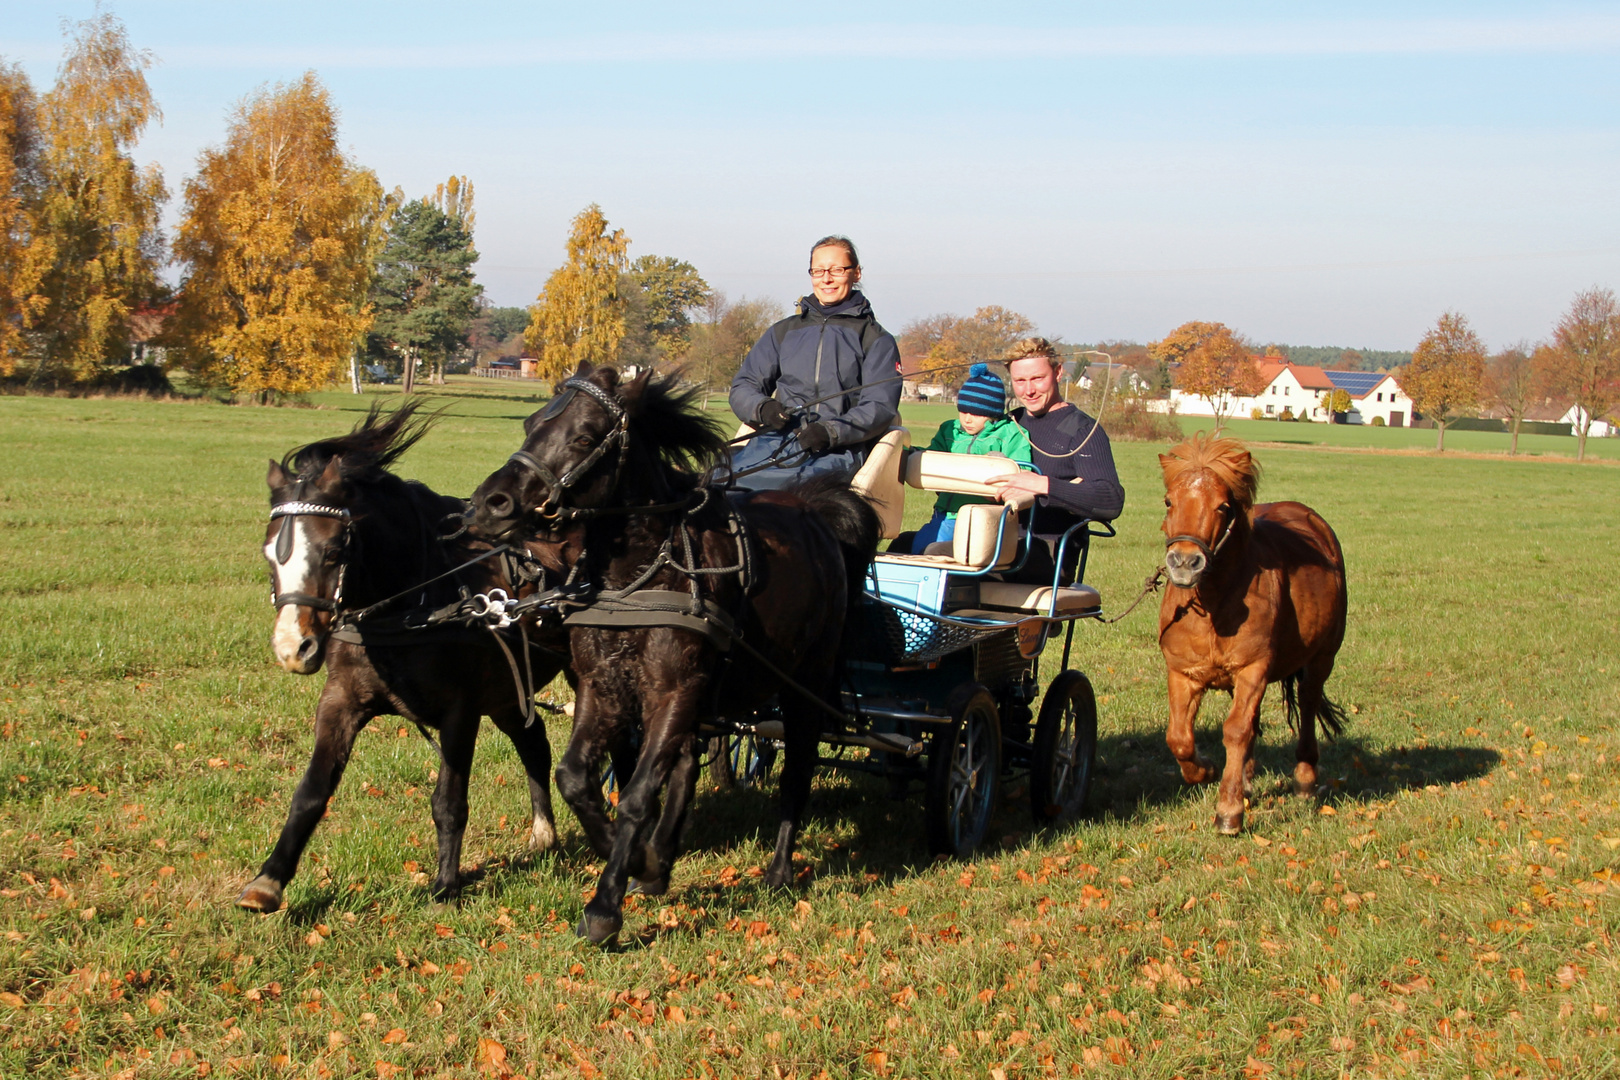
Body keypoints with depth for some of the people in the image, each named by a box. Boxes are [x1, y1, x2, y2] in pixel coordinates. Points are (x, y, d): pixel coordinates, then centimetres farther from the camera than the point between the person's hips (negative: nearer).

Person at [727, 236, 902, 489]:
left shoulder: (877, 341, 14)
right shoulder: (784, 331, 26)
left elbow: (880, 407, 1)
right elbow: (743, 386, 22)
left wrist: (831, 431, -18)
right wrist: (761, 408, -4)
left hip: (838, 452, -3)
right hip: (775, 442, 4)